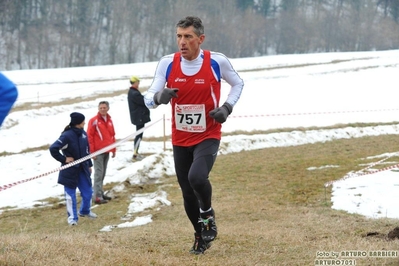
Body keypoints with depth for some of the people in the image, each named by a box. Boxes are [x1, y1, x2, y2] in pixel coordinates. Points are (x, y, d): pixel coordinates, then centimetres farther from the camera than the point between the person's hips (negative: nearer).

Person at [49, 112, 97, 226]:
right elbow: (53, 149, -25)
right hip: (70, 170, -7)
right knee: (70, 194, 3)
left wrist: (89, 165, 18)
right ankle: (72, 217, 13)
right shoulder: (67, 136, -21)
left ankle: (85, 211, 38)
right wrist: (64, 159, -17)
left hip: (82, 169, 7)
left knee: (88, 192, 14)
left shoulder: (83, 133, 2)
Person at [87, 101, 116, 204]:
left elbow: (112, 135, 18)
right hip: (98, 152, -6)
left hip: (107, 152, 6)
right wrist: (92, 152, -13)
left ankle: (100, 193, 21)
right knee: (99, 173, -8)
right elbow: (89, 136, -10)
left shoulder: (109, 121, 11)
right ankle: (98, 197, -8)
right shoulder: (93, 121, -8)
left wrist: (113, 149, 16)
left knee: (103, 173, 12)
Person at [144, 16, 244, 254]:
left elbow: (238, 84, 8)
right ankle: (201, 235, 34)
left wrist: (227, 107, -10)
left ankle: (208, 215, 3)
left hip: (208, 137, -3)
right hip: (180, 140, 3)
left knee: (197, 177, -28)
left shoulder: (217, 62, -12)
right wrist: (159, 96, -33)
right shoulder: (167, 63, -7)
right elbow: (148, 98, -9)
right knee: (188, 194, 9)